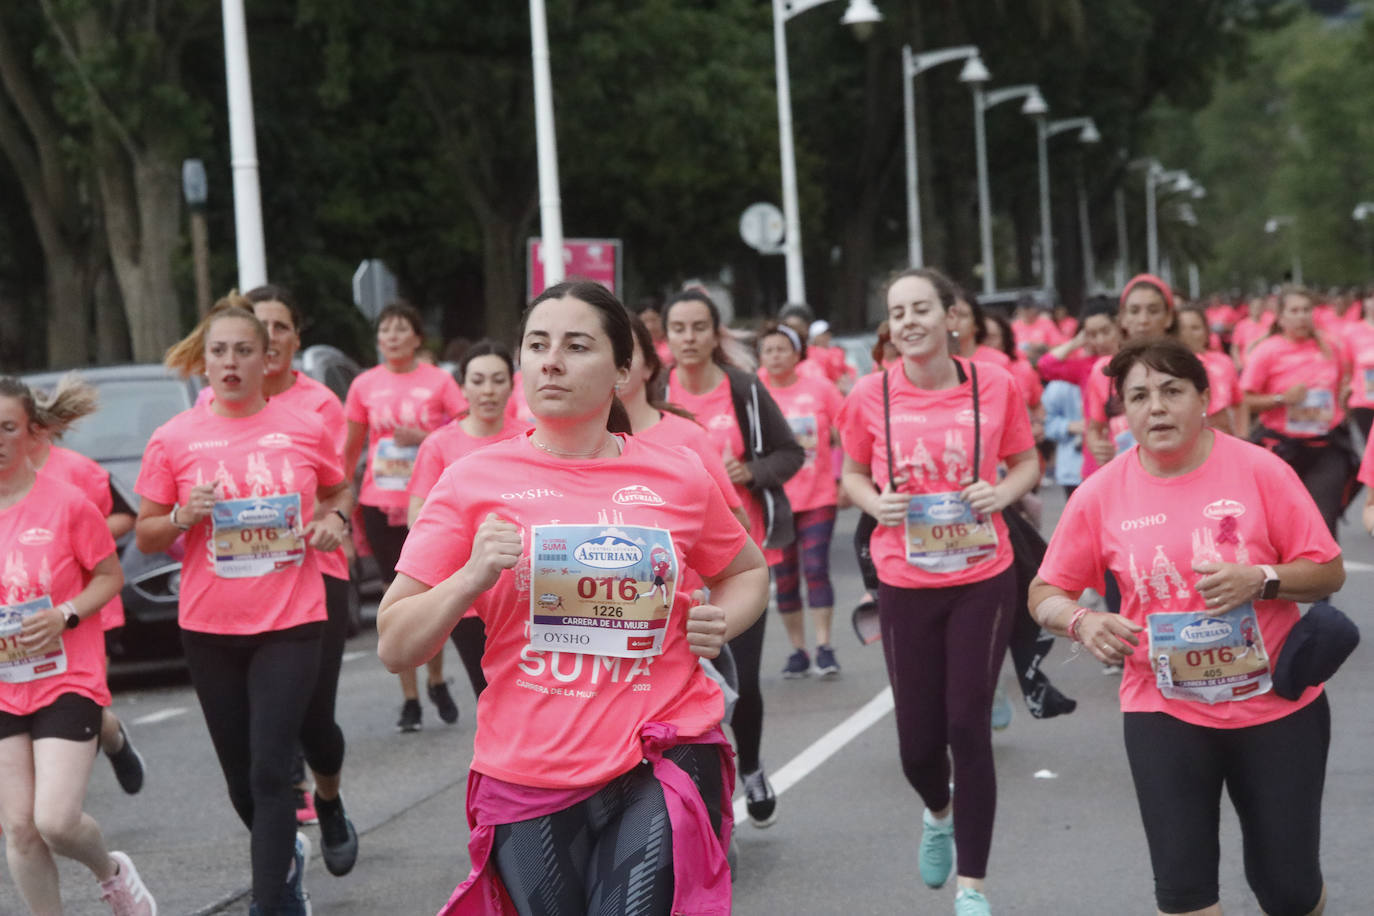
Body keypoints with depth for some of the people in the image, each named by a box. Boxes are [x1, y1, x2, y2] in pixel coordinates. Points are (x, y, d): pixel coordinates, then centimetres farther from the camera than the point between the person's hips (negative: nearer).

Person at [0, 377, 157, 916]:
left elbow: (110, 576, -1)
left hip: (68, 682, -3)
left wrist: (64, 616, -17)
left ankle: (111, 872, 22)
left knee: (55, 821, -11)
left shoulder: (67, 503, -10)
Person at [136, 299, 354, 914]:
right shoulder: (174, 439, -2)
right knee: (241, 774, 14)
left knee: (271, 770, -10)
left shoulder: (306, 429, -1)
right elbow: (145, 537, 3)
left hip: (290, 623, -2)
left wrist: (336, 519, -4)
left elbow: (339, 490, 18)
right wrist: (184, 518, -17)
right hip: (209, 628, 2)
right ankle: (287, 856, 42)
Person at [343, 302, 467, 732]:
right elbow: (351, 448, 12)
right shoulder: (364, 385, 5)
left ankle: (436, 682, 24)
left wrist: (421, 438, -17)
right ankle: (409, 699, 12)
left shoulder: (438, 381, -2)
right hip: (380, 507, 2)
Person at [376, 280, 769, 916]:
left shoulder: (677, 477, 4)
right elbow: (394, 646, 2)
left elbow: (748, 571, 24)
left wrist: (723, 619, 2)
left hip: (663, 765, 0)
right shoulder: (474, 480, 1)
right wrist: (472, 578, -15)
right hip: (527, 776, 1)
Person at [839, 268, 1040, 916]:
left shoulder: (994, 385, -5)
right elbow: (852, 475, 10)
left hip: (983, 578, -1)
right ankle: (939, 814, 43)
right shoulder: (869, 396, -5)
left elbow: (1026, 462, 9)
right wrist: (875, 503, -11)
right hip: (906, 583, 1)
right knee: (918, 742, 5)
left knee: (968, 727, -3)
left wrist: (1003, 492, -12)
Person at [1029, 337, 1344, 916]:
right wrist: (1081, 622, -19)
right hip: (1164, 713, 1)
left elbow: (1329, 573, -5)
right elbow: (1046, 594, 3)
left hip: (1279, 705, 0)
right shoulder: (1100, 494, -5)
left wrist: (1259, 580, -23)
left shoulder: (1260, 471, -9)